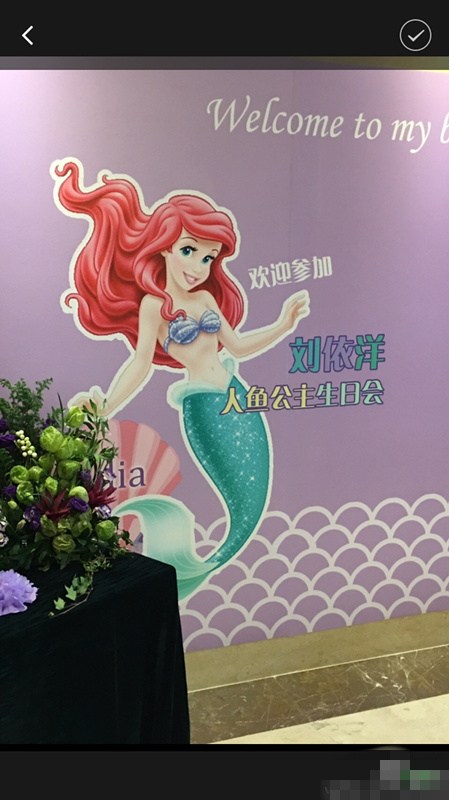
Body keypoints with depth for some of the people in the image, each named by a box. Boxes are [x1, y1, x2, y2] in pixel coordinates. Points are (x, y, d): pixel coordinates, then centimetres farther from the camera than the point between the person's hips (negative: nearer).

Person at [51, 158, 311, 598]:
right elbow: (141, 360, -17)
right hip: (204, 407, -7)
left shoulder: (206, 298, 10)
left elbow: (237, 346, 18)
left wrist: (285, 323, 13)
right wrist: (105, 407, -29)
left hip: (237, 398, 7)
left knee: (256, 498, 9)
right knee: (241, 502, -1)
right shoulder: (154, 302, -8)